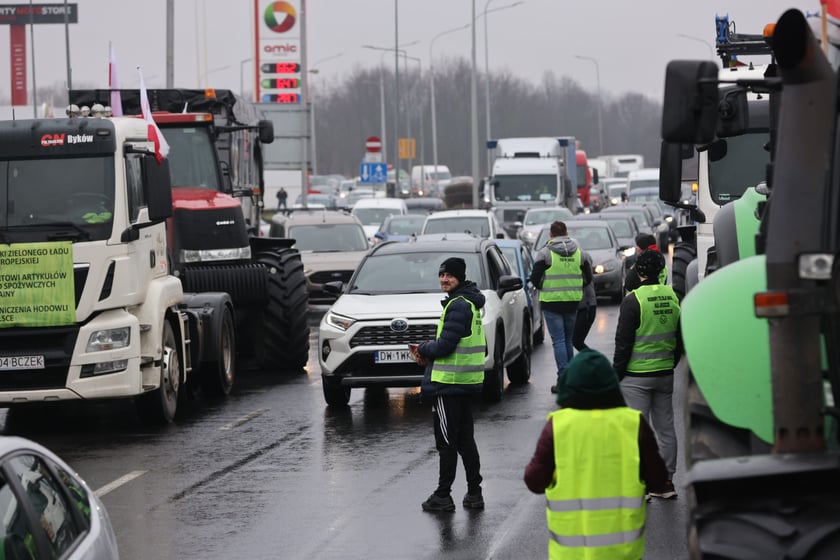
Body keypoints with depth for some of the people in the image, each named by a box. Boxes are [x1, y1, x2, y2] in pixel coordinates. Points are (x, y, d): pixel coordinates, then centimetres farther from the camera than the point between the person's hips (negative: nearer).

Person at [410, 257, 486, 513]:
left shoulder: (458, 306, -17)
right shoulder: (470, 303, 15)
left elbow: (444, 346, -22)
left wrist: (422, 349, -3)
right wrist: (427, 353, 7)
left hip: (449, 384, -10)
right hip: (468, 383, 10)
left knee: (446, 441, -4)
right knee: (466, 439, 14)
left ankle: (443, 496, 0)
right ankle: (474, 493, 17)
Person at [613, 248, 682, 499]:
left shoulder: (633, 300, -14)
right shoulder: (672, 297, 4)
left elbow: (623, 342, -12)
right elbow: (681, 338, 13)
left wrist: (616, 373, -4)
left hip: (637, 376, -6)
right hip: (665, 373, 6)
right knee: (666, 429, 12)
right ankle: (666, 482, 16)